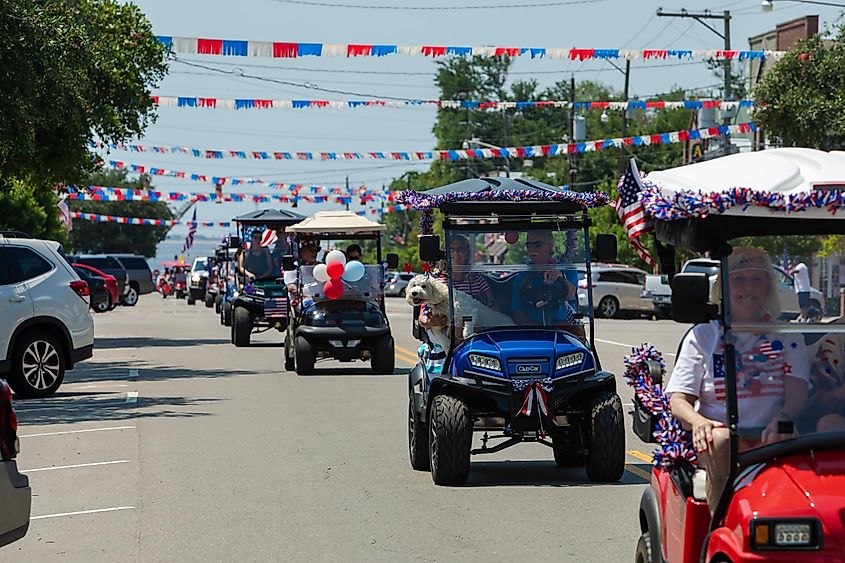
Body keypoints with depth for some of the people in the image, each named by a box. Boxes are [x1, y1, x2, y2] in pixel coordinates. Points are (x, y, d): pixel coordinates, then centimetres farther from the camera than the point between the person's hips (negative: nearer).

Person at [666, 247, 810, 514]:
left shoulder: (786, 336, 16)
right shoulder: (702, 336, 13)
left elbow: (797, 395, 3)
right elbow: (678, 398, 6)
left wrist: (781, 420, -22)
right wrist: (697, 421, -18)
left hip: (773, 439, 1)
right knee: (720, 440, -36)